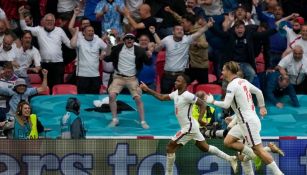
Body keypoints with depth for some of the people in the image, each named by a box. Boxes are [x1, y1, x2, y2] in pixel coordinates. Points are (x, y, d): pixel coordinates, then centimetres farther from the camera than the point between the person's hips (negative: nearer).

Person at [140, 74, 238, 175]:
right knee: (205, 148, 17)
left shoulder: (187, 95, -20)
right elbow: (162, 97, 13)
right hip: (190, 126, 9)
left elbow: (202, 104, -17)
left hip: (189, 127, -9)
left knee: (170, 148, -6)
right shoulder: (176, 93, 6)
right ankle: (230, 159, 22)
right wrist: (147, 90, 6)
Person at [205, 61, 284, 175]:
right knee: (228, 142, 9)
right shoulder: (243, 82, 10)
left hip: (248, 122, -9)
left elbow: (226, 105, -21)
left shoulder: (232, 85, -15)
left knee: (258, 150, -7)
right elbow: (258, 92, 20)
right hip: (244, 122, 9)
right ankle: (249, 153, 5)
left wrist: (212, 101, -7)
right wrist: (262, 107, 30)